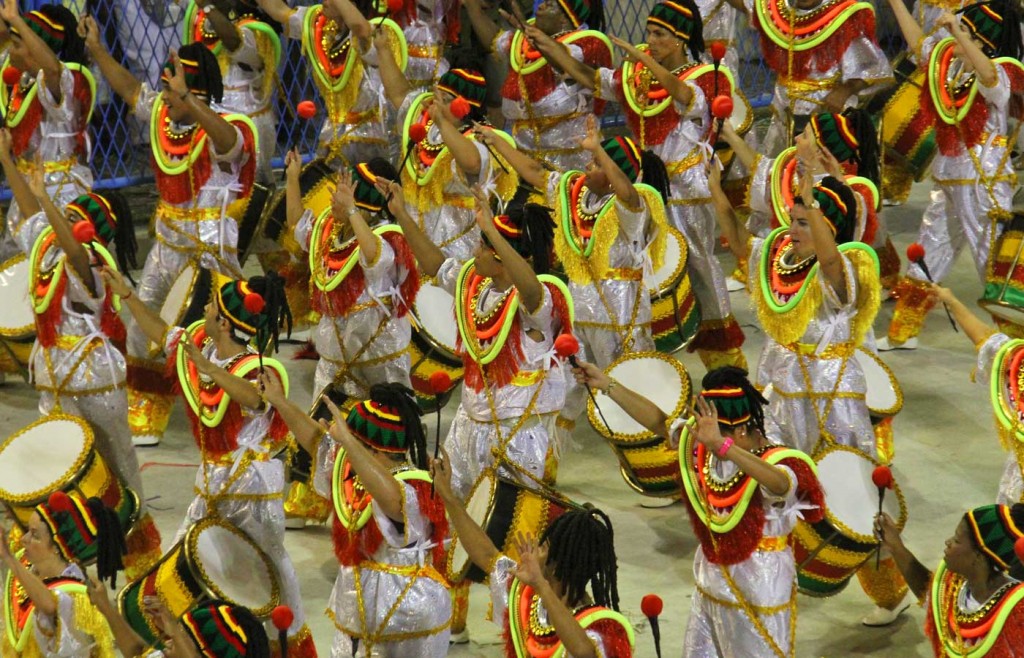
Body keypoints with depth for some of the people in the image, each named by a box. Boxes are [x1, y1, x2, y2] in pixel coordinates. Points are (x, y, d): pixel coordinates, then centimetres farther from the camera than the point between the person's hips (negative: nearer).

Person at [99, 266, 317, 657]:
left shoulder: (258, 370, -24)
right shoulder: (198, 346, -1)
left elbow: (255, 396, -46)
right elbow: (160, 332, 13)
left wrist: (211, 370, -61)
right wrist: (126, 295, 3)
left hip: (253, 481, -8)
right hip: (213, 478, 8)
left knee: (269, 562, 0)